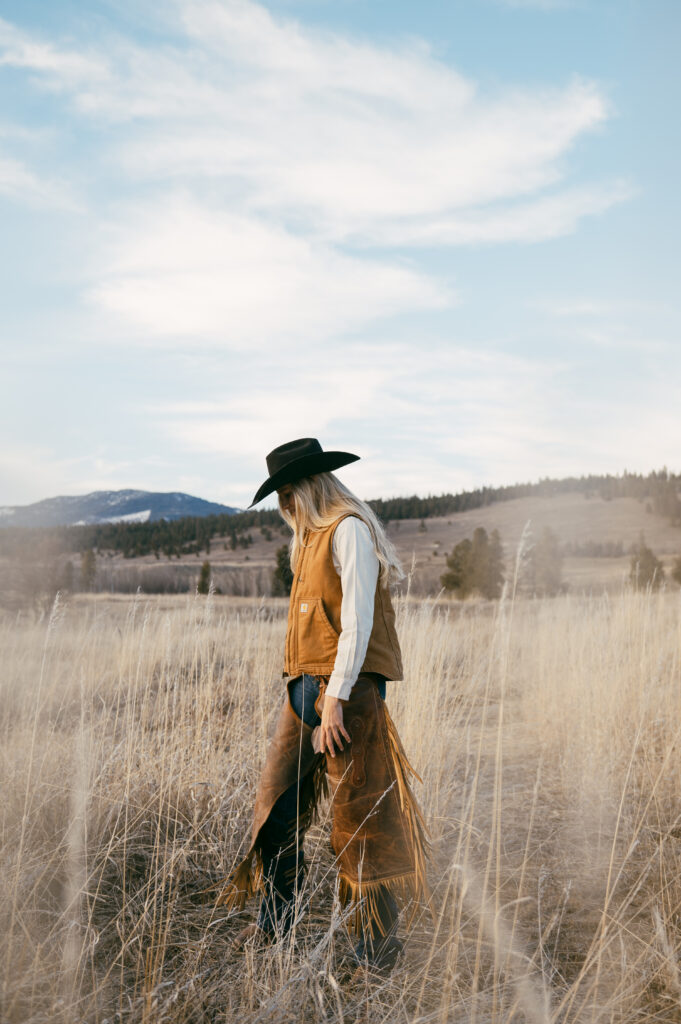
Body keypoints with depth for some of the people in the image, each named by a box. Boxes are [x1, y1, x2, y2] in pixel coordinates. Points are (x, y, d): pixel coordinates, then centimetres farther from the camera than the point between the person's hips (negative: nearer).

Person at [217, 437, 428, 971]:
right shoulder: (311, 537, 19)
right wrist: (310, 691, 13)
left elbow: (358, 620, -17)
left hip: (345, 691, -9)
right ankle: (276, 921, 24)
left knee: (359, 813, -3)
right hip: (303, 687, 9)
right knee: (277, 801, 10)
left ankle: (379, 941, 10)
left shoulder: (349, 531, -10)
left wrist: (336, 697, -20)